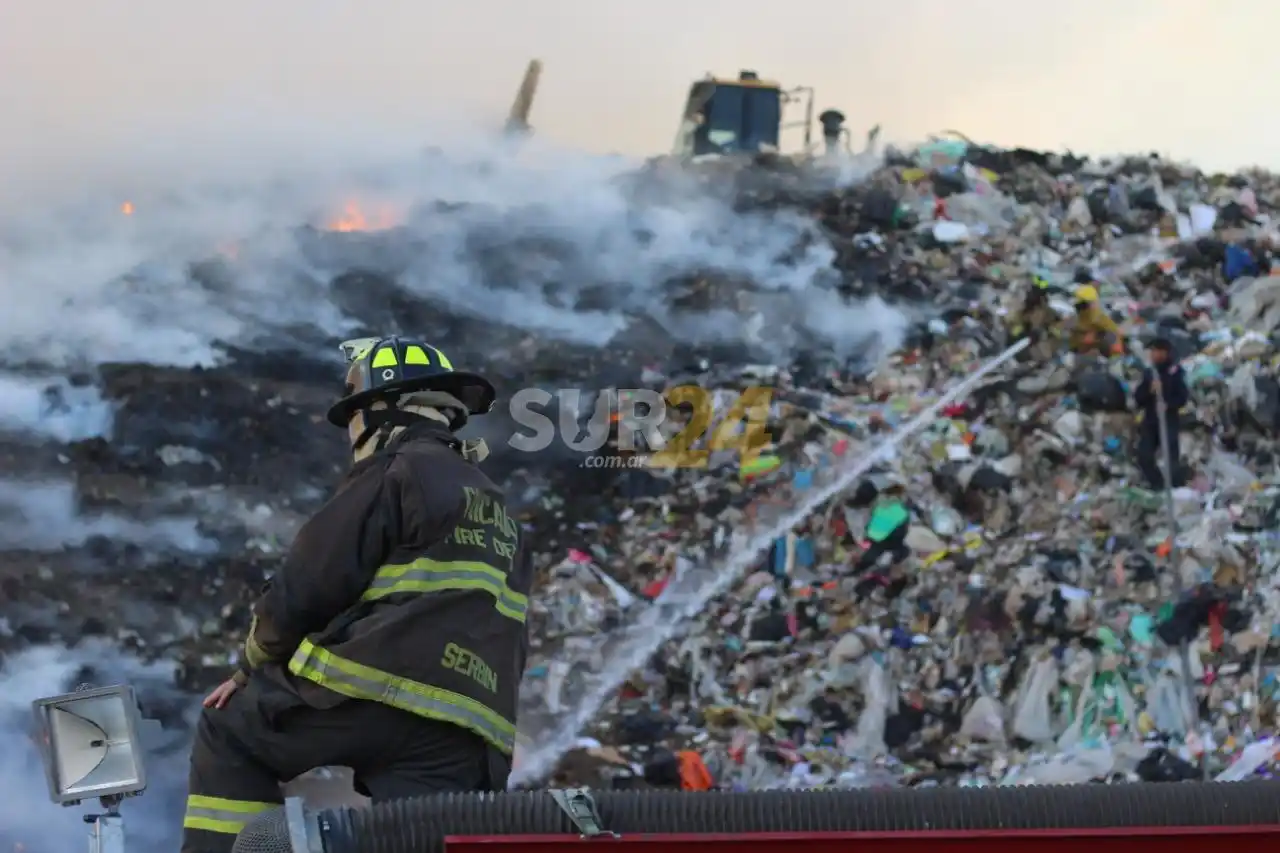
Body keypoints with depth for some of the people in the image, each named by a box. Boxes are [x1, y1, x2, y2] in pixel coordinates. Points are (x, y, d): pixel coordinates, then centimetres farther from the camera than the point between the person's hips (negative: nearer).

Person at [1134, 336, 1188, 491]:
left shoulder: (1175, 372, -2)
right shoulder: (1148, 373, 10)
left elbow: (1183, 397, -8)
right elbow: (1137, 397, 5)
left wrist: (1168, 404, -24)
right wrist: (1149, 390, -14)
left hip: (1169, 420, -5)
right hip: (1150, 420, 5)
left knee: (1171, 456, -9)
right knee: (1144, 456, -1)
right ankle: (1158, 486, 15)